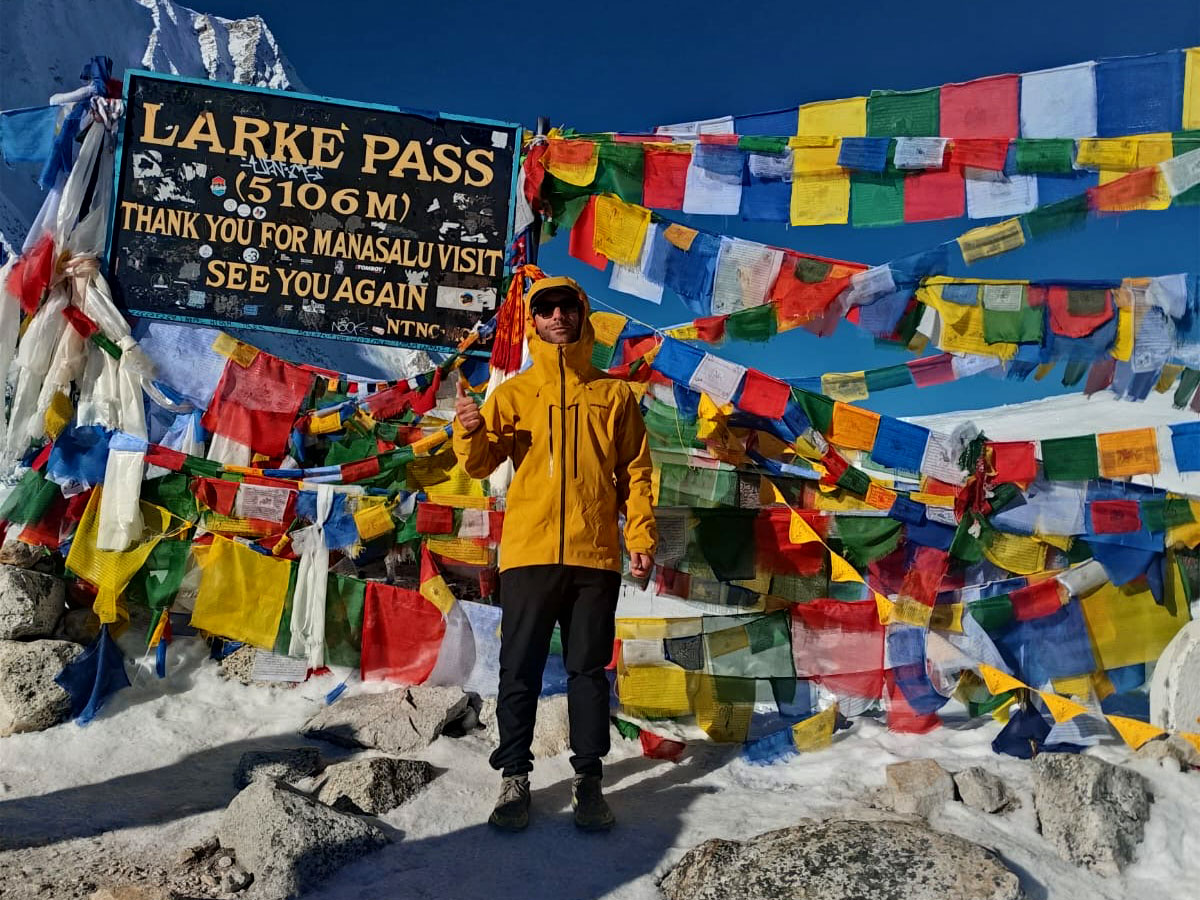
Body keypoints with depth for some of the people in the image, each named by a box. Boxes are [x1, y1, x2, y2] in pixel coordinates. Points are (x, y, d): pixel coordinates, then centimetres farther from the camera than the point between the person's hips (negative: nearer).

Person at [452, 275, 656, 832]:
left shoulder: (613, 394, 10)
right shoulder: (513, 394, 10)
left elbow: (635, 472, 9)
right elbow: (480, 464, 2)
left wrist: (641, 537, -1)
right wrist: (470, 433, -20)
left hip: (595, 556, 0)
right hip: (529, 553, 0)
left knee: (588, 670, 7)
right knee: (520, 671, 4)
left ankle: (588, 779, 16)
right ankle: (515, 778, 14)